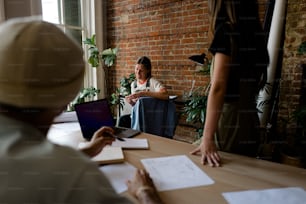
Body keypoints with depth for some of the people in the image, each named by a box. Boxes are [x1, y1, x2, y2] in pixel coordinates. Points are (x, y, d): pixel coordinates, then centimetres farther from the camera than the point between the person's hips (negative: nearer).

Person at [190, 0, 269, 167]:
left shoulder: (227, 31, -11)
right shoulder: (255, 35, 12)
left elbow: (218, 87, -21)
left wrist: (207, 138, -23)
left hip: (229, 123, -8)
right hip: (250, 125, 8)